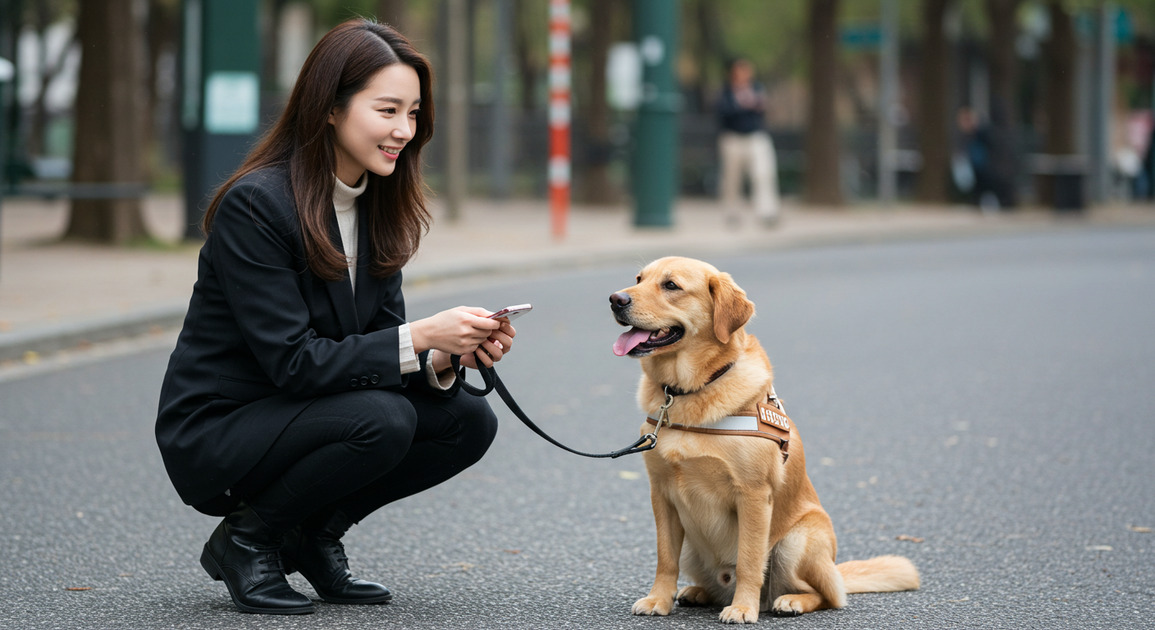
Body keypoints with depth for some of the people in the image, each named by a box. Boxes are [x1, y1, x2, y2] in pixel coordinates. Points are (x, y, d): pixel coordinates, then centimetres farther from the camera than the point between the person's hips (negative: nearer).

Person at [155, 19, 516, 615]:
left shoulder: (379, 205, 3)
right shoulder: (255, 205, -22)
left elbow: (377, 342, 2)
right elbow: (293, 361, -25)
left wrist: (448, 356, -20)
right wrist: (420, 337, -32)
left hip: (303, 411, 8)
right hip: (213, 435, -8)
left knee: (469, 420, -8)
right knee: (382, 418, -31)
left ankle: (313, 534, 7)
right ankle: (245, 540, -7)